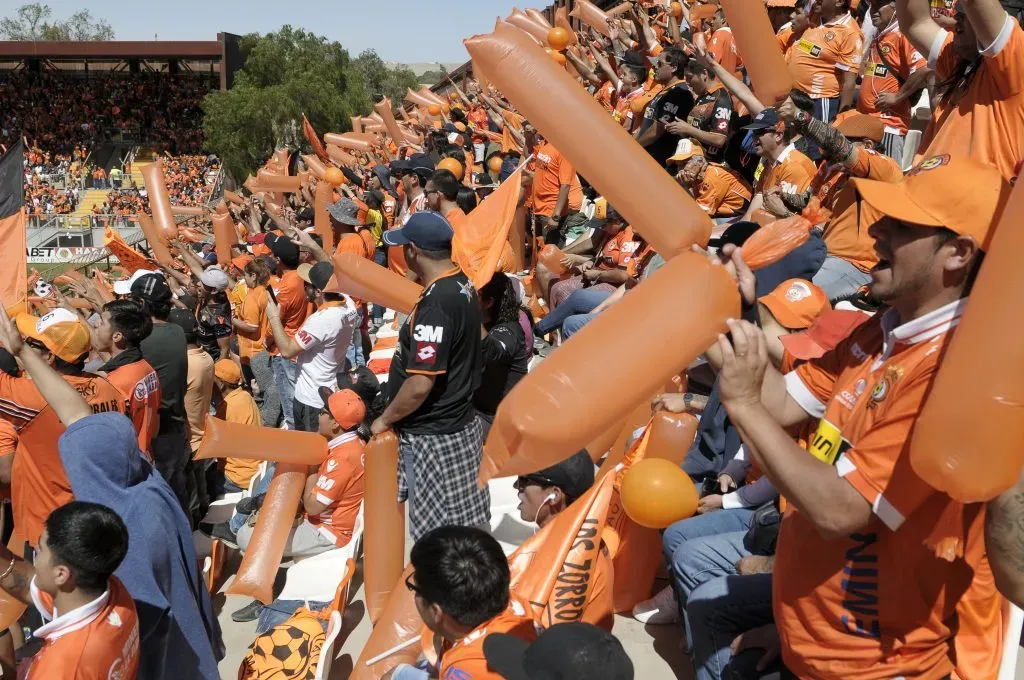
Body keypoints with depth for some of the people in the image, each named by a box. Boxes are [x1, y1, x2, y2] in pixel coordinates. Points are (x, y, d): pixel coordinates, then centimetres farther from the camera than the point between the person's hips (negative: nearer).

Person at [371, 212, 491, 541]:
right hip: (458, 422, 9)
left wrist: (385, 420, -12)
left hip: (432, 436, -9)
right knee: (462, 525, 19)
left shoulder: (434, 304, -25)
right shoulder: (464, 285, 3)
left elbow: (420, 385, -25)